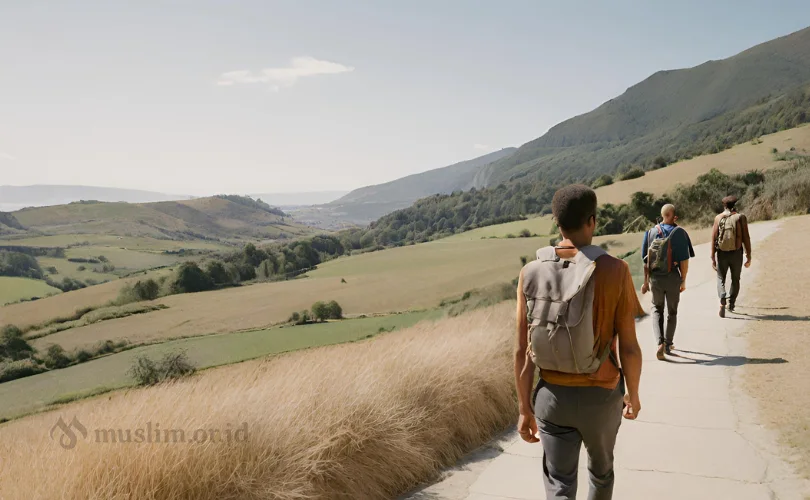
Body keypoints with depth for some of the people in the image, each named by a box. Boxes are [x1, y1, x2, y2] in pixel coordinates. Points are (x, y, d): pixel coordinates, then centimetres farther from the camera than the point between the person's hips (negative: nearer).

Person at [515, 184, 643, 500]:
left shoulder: (531, 273, -9)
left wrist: (525, 409, 3)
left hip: (552, 397, 1)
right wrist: (633, 395, 7)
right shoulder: (615, 270, -15)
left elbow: (523, 351, -7)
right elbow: (629, 348, -11)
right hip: (602, 395, 0)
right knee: (601, 469, 27)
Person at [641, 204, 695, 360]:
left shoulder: (651, 233, 0)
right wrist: (683, 281, -1)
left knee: (657, 309, 17)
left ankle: (660, 343, -1)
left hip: (655, 277, 2)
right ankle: (668, 344, 27)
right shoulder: (679, 233, -10)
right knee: (672, 312, 17)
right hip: (673, 277, -2)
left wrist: (646, 281, 8)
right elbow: (684, 260, -12)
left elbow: (646, 261, 1)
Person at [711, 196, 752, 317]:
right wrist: (749, 257, -1)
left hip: (722, 254, 0)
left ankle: (722, 303, -14)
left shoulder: (718, 218, -1)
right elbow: (746, 238, -7)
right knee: (735, 279, 21)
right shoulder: (741, 218, -3)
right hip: (736, 254, 0)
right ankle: (731, 303, 30)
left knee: (721, 279, 10)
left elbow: (713, 238, -6)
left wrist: (713, 257, -2)